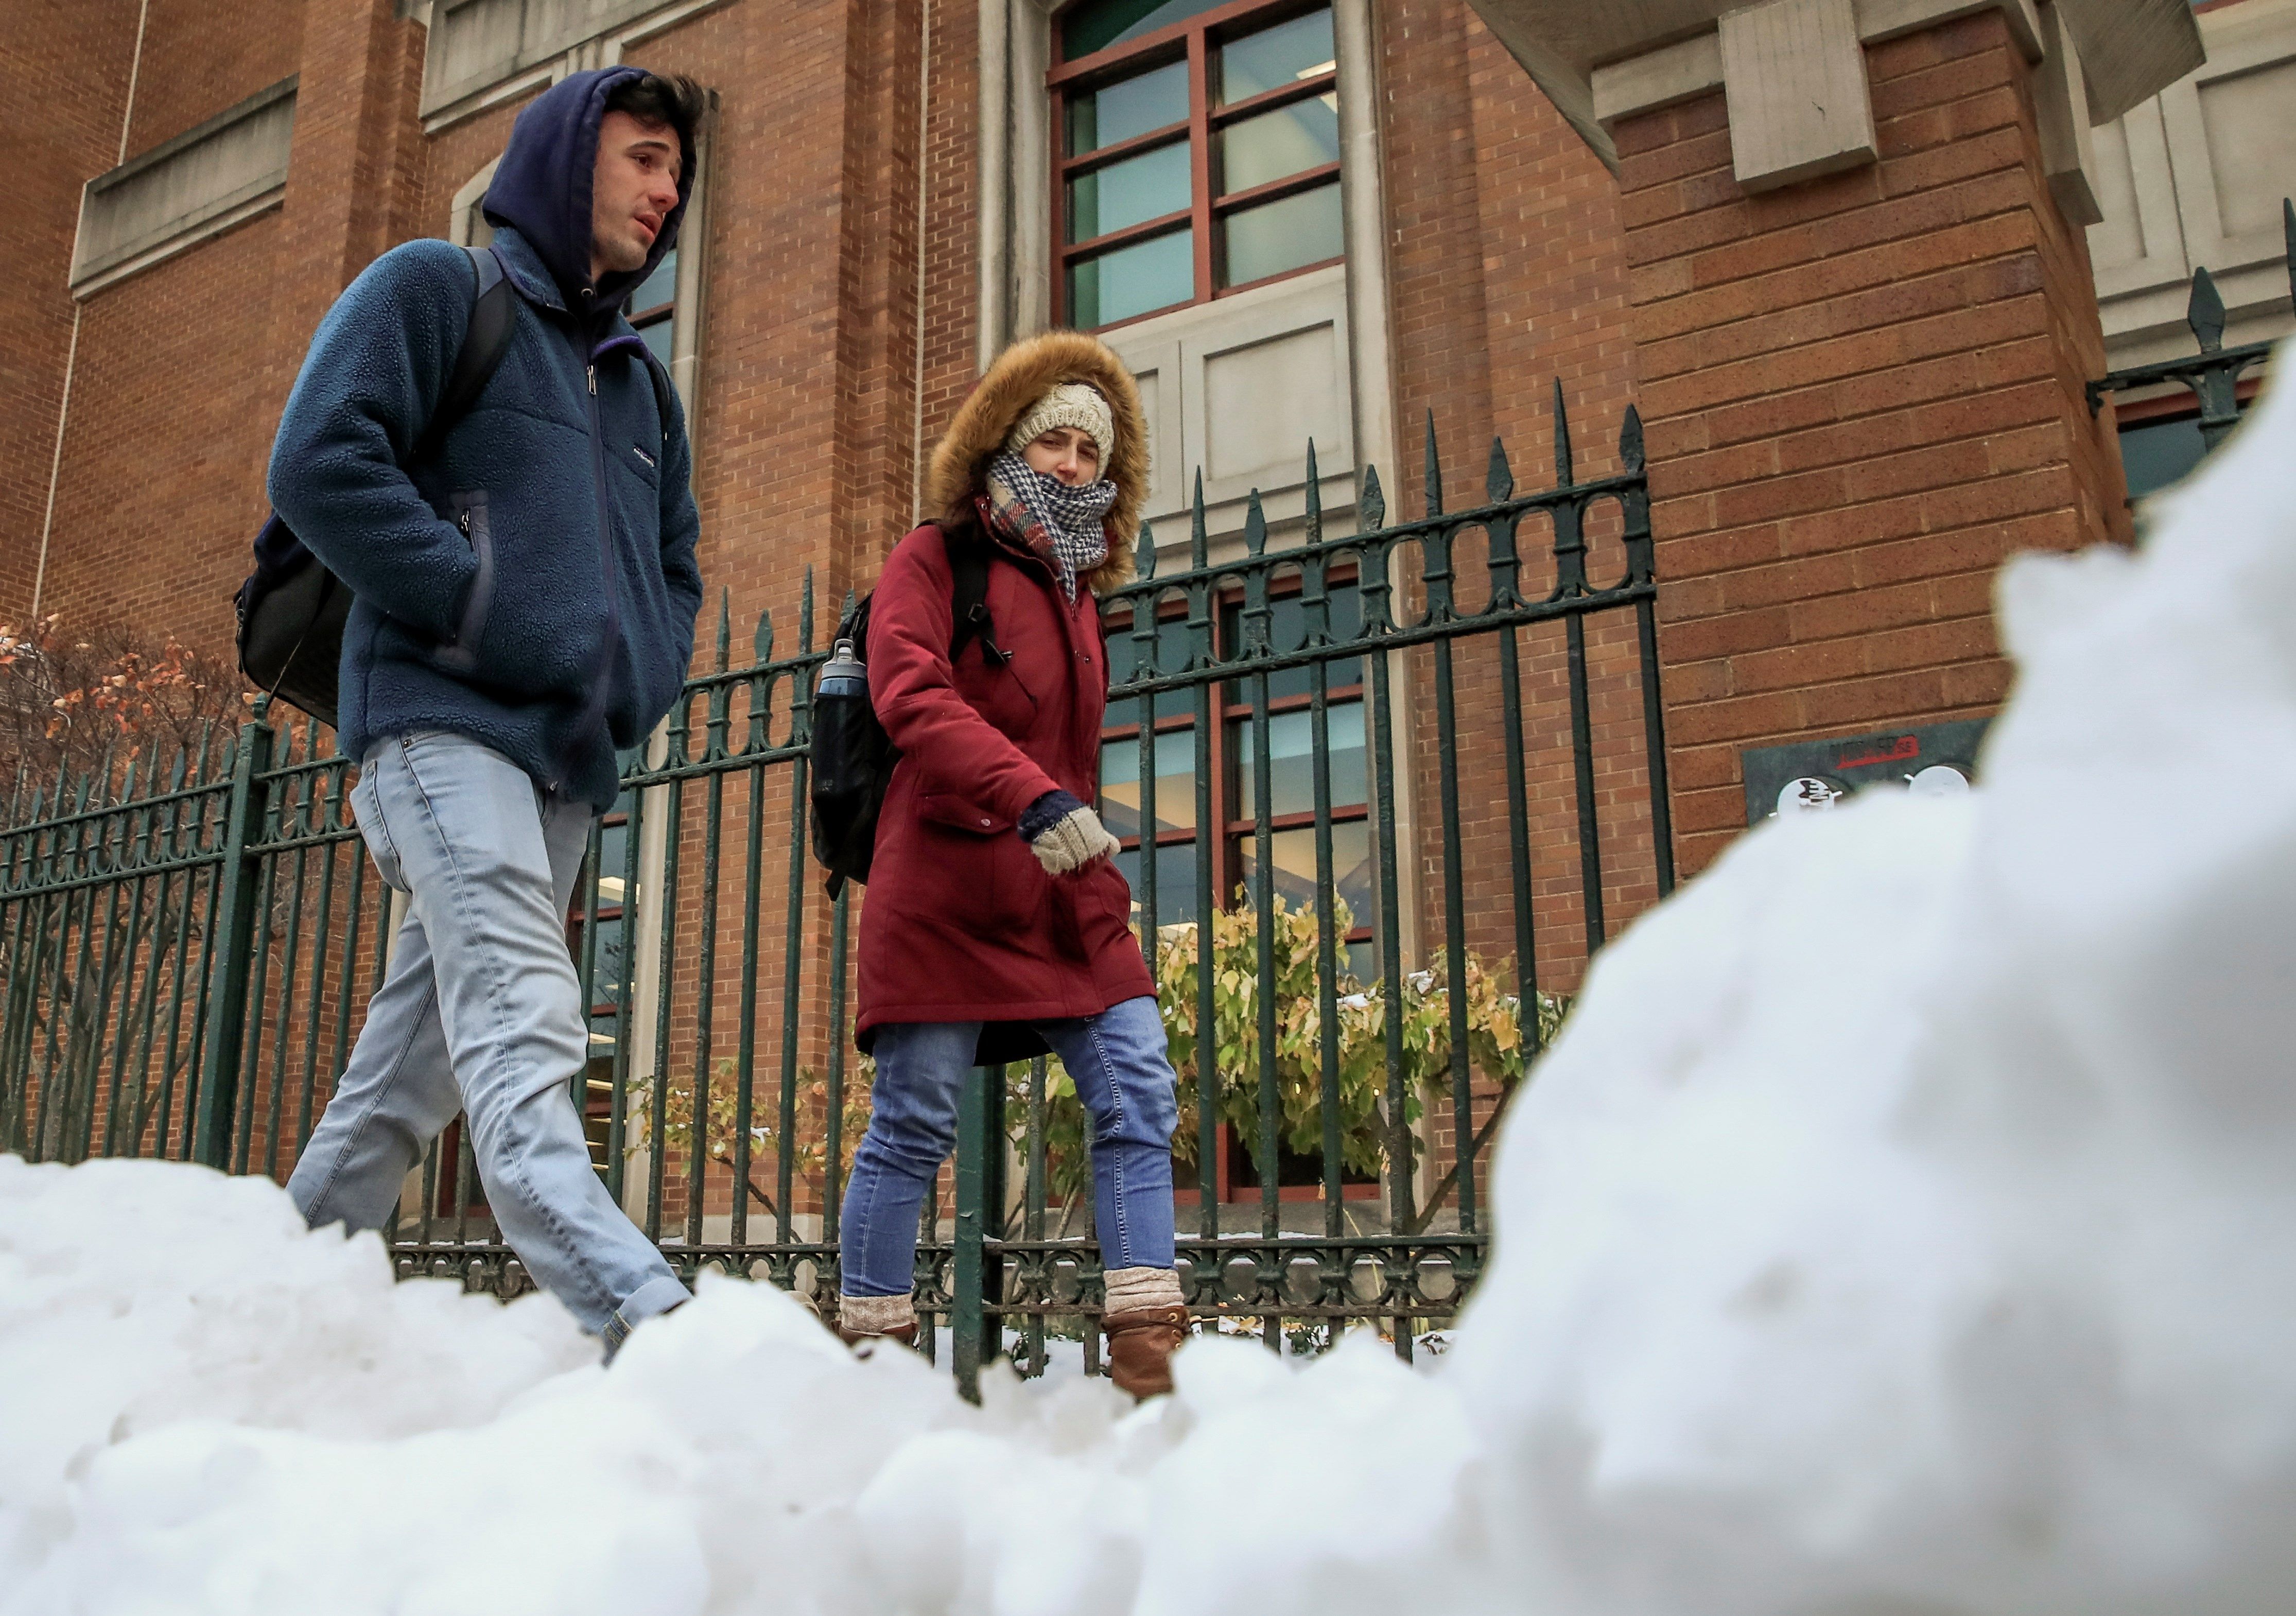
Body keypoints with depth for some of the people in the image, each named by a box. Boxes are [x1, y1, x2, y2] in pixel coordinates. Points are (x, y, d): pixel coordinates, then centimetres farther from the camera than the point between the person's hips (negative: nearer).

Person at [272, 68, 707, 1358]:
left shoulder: (640, 380, 27)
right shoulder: (436, 289, 6)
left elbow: (676, 567, 27)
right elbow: (320, 462, -7)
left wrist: (633, 692, 7)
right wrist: (488, 617, -13)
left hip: (572, 764, 7)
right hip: (446, 719, -7)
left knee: (421, 1057, 9)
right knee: (523, 1037, -21)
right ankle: (638, 1310, -33)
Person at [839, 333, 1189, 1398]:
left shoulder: (1075, 592, 21)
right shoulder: (936, 559, 1)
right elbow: (911, 698, -17)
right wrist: (1030, 799, -30)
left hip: (1063, 897, 7)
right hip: (947, 885, -6)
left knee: (1137, 1092, -4)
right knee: (914, 1122, -3)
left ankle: (1148, 1351, 0)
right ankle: (869, 1346, 11)